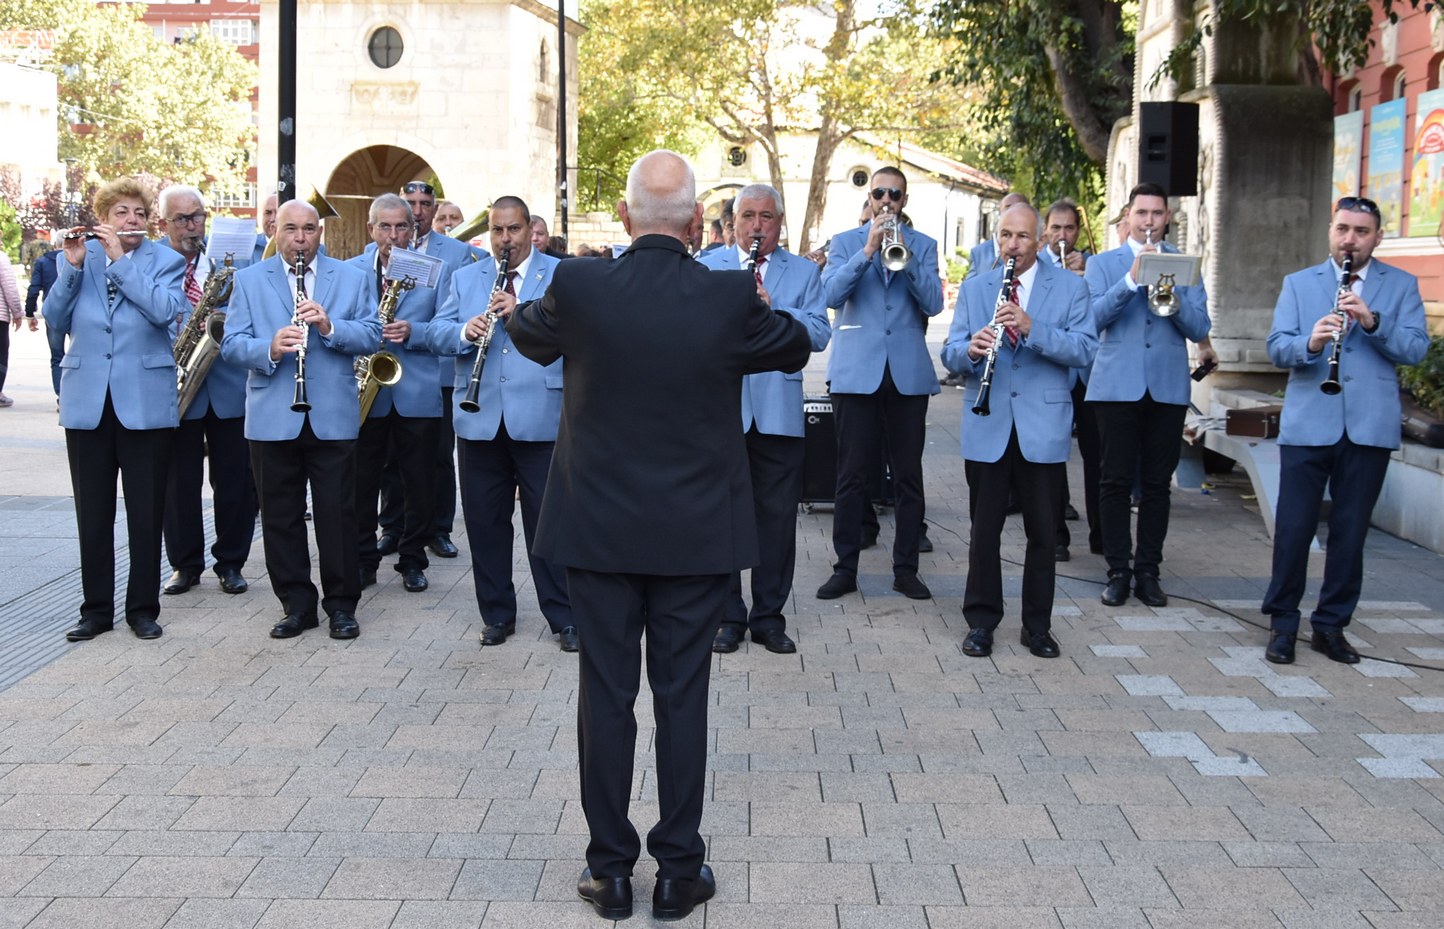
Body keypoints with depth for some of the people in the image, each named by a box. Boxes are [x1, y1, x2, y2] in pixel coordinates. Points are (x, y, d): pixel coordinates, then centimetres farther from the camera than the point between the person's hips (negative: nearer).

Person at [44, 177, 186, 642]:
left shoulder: (165, 261, 2)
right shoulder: (80, 255, 9)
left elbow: (166, 310, -17)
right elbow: (54, 318, 0)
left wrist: (120, 258, -16)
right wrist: (73, 266, -12)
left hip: (145, 403, -2)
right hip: (87, 402, 2)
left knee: (146, 513, 4)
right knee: (92, 512, 7)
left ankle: (143, 608, 14)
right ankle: (96, 608, 17)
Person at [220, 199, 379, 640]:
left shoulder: (352, 279, 9)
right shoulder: (249, 280, 8)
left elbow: (371, 335, 0)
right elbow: (231, 343, -1)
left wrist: (330, 327, -18)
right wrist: (269, 349, -21)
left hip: (333, 417, -1)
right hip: (272, 418, 1)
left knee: (338, 513, 2)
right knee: (280, 517, 6)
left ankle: (341, 604, 12)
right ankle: (297, 604, 17)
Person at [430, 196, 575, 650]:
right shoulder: (464, 279, 15)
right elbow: (437, 332, 6)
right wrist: (465, 332, -15)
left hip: (540, 419, -3)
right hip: (480, 420, 4)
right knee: (484, 521, 8)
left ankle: (564, 617, 9)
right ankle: (497, 614, 21)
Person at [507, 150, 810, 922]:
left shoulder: (578, 285, -11)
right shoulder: (732, 297, -12)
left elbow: (527, 336, 10)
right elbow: (795, 348, 8)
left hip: (597, 529, 0)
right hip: (697, 535, 0)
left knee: (605, 695, 9)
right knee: (682, 697, 8)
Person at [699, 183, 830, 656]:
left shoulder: (803, 272, 10)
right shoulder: (706, 268, 10)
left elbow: (820, 334, -3)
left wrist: (773, 307, -15)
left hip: (778, 412, 1)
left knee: (777, 517, 4)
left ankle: (769, 617, 15)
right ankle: (727, 616, 15)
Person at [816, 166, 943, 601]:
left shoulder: (922, 245, 11)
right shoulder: (845, 242, 9)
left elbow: (933, 303, -3)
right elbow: (832, 293, -8)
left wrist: (905, 254, -13)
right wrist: (868, 251, -16)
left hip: (908, 373, 1)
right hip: (857, 371, -1)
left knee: (909, 475, 4)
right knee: (852, 475, 0)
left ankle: (906, 568, 12)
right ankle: (845, 568, 8)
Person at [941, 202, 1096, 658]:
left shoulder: (1069, 287, 3)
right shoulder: (973, 288, 10)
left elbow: (1085, 349, -9)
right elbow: (950, 354, 3)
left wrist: (1032, 328, -23)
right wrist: (970, 348, -20)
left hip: (1044, 427, -1)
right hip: (987, 428, 1)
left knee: (1043, 533, 6)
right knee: (984, 531, 5)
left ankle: (1038, 625, 18)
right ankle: (981, 621, 16)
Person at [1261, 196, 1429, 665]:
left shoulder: (1401, 286, 9)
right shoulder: (1298, 283, 10)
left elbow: (1416, 349, -3)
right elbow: (1276, 348, 0)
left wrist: (1372, 320, -19)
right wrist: (1310, 342, -21)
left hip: (1371, 426, 0)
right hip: (1307, 423, 0)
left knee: (1350, 530, 6)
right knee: (1294, 526, 0)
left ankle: (1331, 624, 17)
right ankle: (1282, 622, 11)